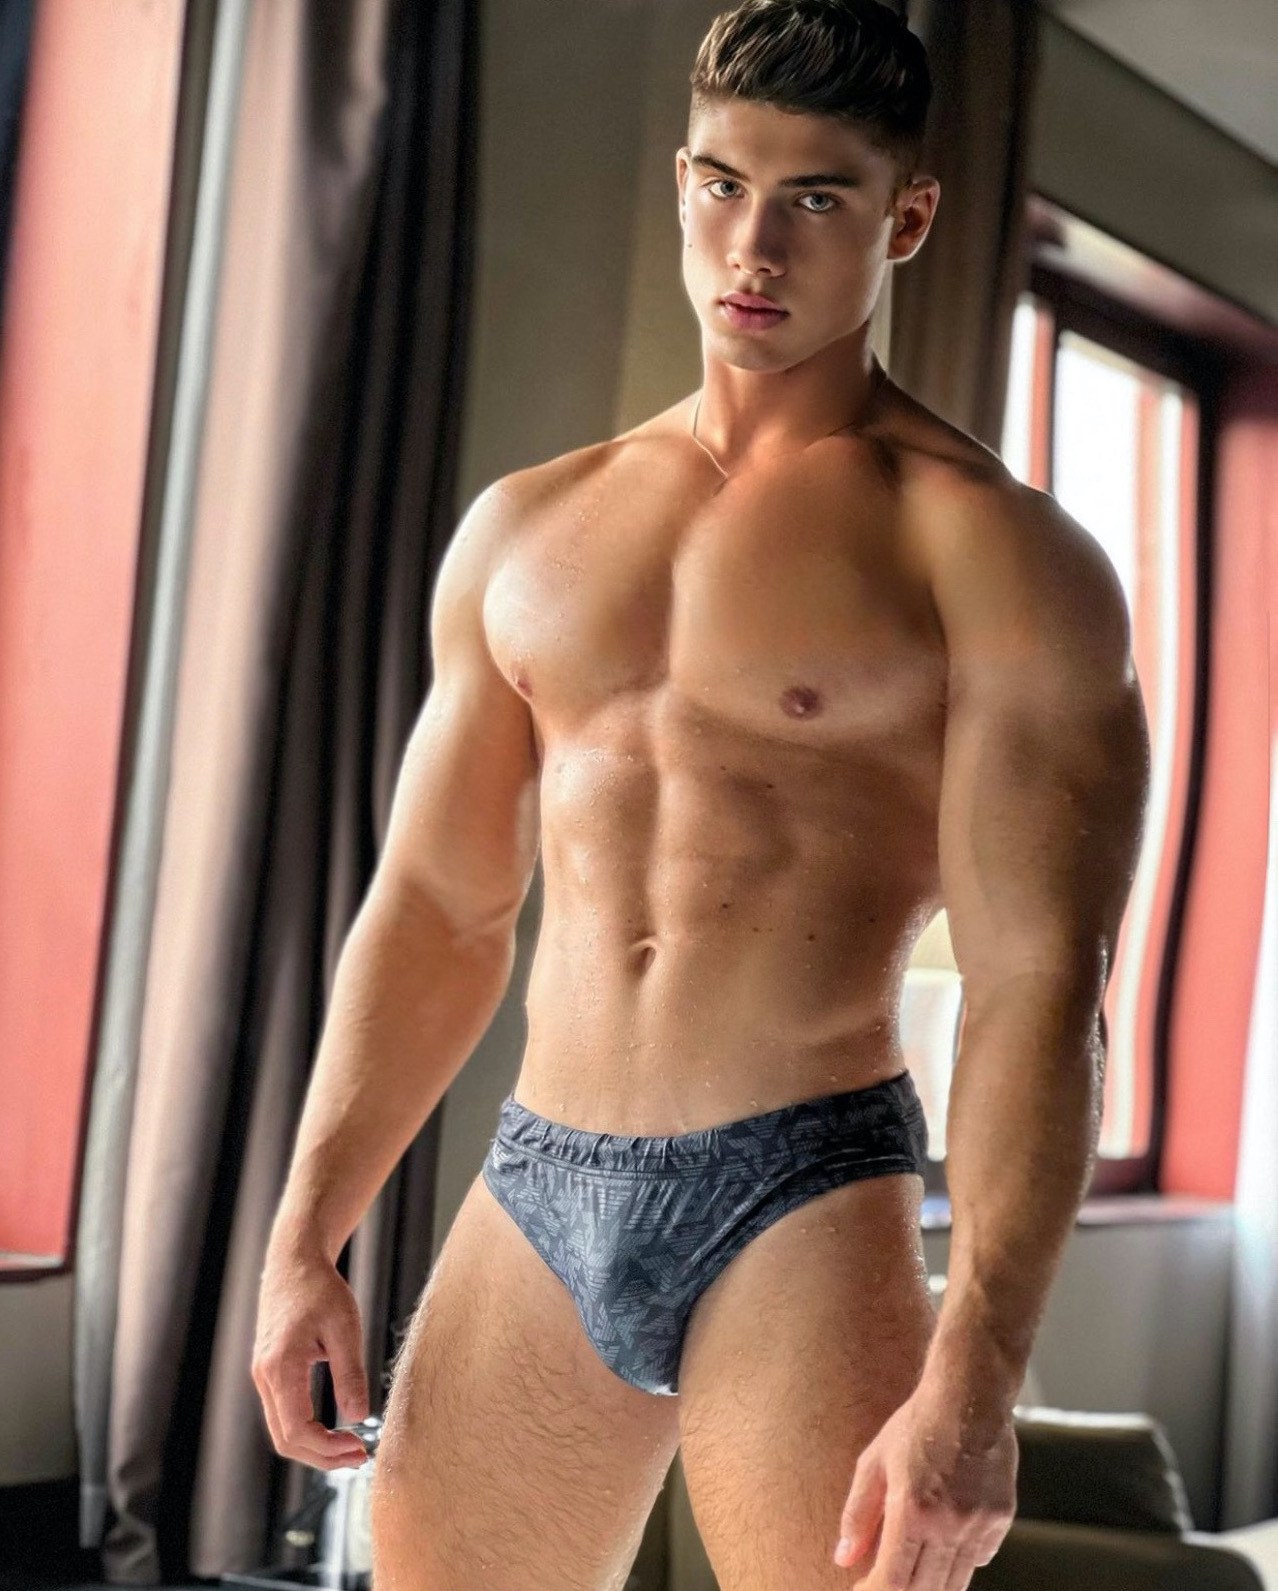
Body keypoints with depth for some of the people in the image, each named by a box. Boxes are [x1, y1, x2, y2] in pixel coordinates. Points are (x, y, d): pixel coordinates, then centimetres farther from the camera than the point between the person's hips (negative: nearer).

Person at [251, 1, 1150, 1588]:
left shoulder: (990, 551, -3)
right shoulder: (524, 528, 14)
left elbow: (1040, 983, -11)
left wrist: (975, 1374, -20)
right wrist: (306, 1236, 9)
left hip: (801, 1210, -4)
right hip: (533, 1198, 5)